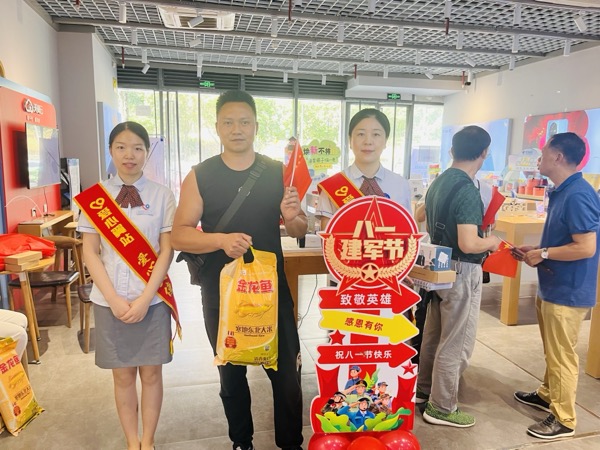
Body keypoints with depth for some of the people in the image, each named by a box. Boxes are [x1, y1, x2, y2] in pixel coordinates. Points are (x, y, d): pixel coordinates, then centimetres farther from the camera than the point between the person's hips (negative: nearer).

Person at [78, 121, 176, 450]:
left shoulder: (161, 195, -2)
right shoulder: (95, 196, 1)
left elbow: (167, 250, -5)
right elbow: (90, 252, -1)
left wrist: (144, 299, -12)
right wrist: (114, 299, -11)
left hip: (152, 298, -1)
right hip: (109, 300, 1)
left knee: (151, 373, 10)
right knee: (123, 375, 12)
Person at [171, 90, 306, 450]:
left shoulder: (278, 172, -1)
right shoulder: (200, 176, -5)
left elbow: (301, 231, 2)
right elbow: (179, 235, -8)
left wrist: (292, 217, -21)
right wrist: (221, 240, -26)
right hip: (220, 293, 0)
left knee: (287, 370, 9)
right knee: (231, 373, 18)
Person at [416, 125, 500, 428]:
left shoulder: (438, 183, 5)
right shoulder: (467, 191, -22)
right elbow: (468, 245, -27)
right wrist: (492, 241, -9)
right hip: (461, 272, -9)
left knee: (434, 335, 20)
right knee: (456, 343, 5)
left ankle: (423, 391, 36)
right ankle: (442, 407, 19)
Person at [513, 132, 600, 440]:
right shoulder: (562, 192, 9)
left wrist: (543, 254, -16)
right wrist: (537, 250, 5)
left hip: (568, 292, -10)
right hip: (552, 287, 10)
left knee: (562, 356, 4)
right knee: (552, 351, 24)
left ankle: (564, 419, 19)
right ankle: (547, 395, 41)